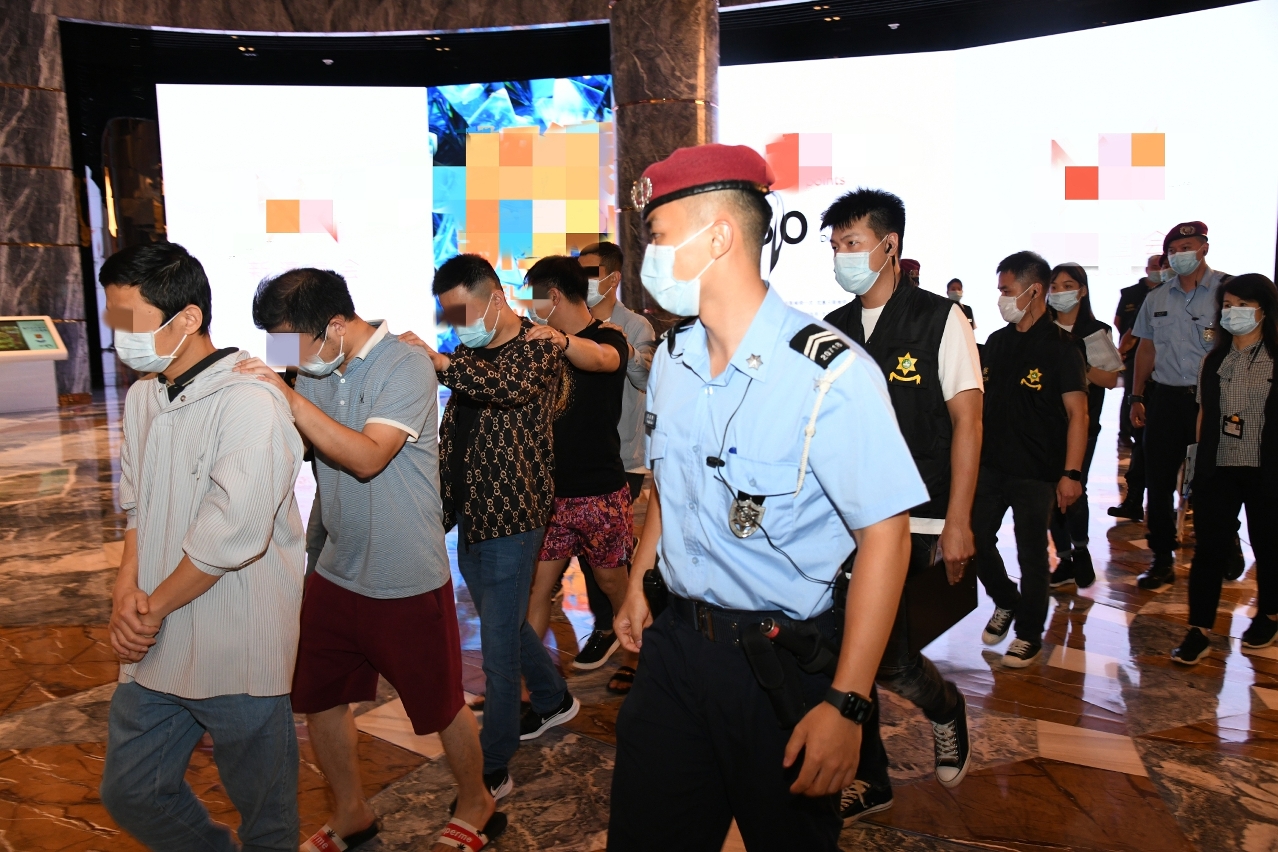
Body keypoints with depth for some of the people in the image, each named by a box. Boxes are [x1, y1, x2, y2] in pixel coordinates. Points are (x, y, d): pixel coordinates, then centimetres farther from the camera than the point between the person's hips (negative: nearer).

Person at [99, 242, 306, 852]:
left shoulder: (250, 403, -20)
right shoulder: (143, 397, 8)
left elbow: (233, 533, -25)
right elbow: (137, 505, 14)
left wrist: (154, 608, -12)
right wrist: (128, 587, -3)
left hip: (239, 650, -8)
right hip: (156, 645, 8)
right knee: (128, 792, 21)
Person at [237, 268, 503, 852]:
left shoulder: (406, 368, -18)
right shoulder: (318, 370, 3)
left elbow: (368, 457, -29)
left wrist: (289, 397, -33)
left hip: (407, 583, -6)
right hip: (336, 573, 7)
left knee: (440, 706, 11)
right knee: (317, 702, 15)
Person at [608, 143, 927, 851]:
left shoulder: (829, 372, -21)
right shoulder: (671, 359, 3)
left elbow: (884, 533, -20)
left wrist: (845, 704, -20)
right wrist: (638, 580, 13)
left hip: (783, 661, -5)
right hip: (674, 639, 6)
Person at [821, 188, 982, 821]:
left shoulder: (939, 319, -3)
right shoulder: (833, 329, 9)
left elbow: (966, 420, -6)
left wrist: (957, 521, -12)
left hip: (910, 520, -5)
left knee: (885, 655, -8)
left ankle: (945, 708, 28)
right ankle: (868, 781, 27)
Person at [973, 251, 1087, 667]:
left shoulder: (1060, 346, -9)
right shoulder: (996, 342, 8)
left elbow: (1077, 413, -11)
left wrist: (1071, 473, -17)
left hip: (1036, 473, -5)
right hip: (990, 465, 6)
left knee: (1032, 556, 5)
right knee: (976, 540, 11)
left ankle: (1030, 633, 23)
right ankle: (1006, 602, 36)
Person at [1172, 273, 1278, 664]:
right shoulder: (1213, 361, 8)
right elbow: (1204, 415, 10)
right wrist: (1200, 463, 6)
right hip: (1218, 470, 3)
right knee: (1209, 548, 1)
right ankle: (1198, 631, 5)